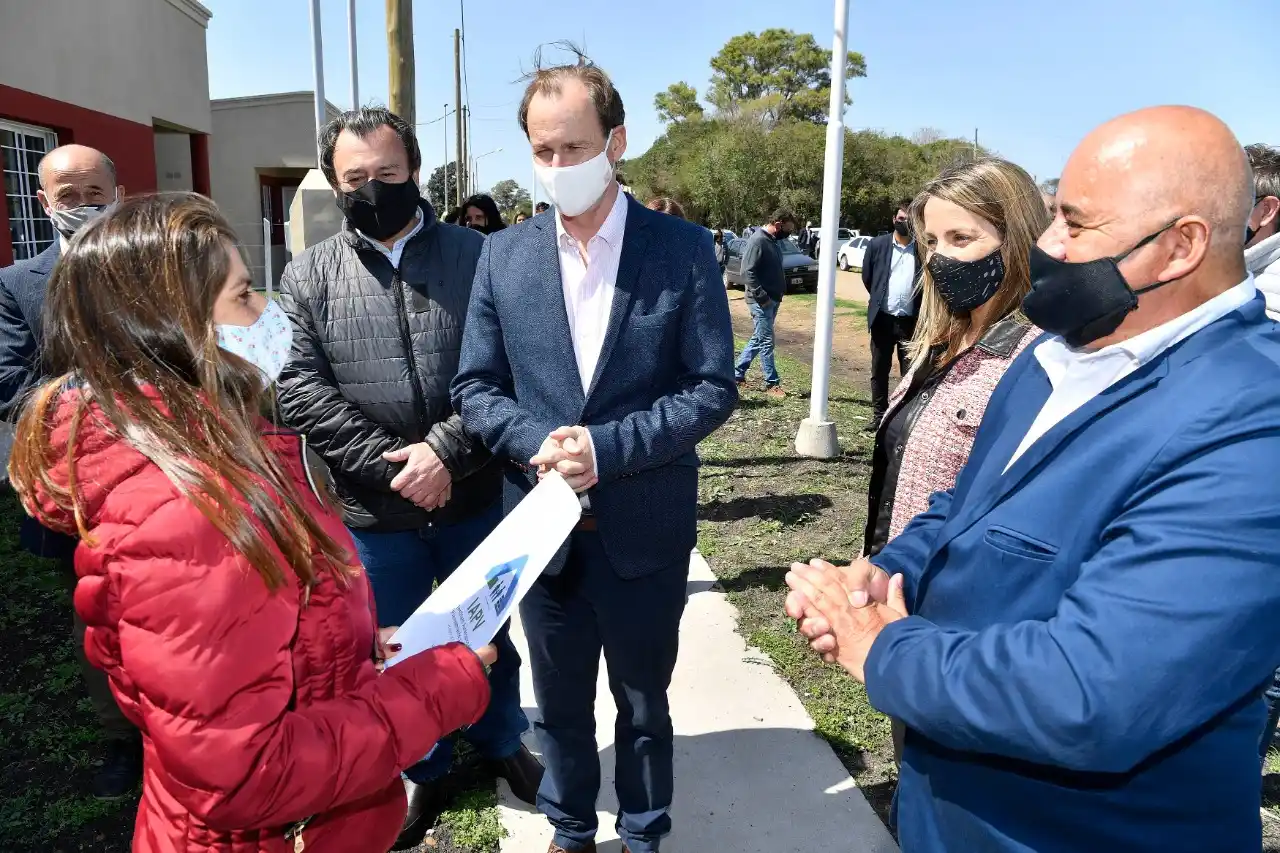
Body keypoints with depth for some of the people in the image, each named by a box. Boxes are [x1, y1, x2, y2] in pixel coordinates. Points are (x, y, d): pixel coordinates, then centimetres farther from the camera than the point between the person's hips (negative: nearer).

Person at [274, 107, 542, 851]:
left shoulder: (477, 256, -2)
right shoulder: (308, 277, 1)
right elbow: (301, 391, -7)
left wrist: (446, 451, -19)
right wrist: (391, 465, -16)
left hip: (476, 499, 0)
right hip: (374, 511, 1)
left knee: (489, 636, 20)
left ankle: (503, 743, 46)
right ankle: (425, 773, 42)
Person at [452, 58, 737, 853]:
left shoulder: (684, 248, -7)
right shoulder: (503, 255, 1)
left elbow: (714, 387, -9)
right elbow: (476, 387, 2)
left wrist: (607, 448, -20)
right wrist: (537, 442, -18)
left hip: (645, 527, -2)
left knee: (644, 704, 18)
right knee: (560, 705, 20)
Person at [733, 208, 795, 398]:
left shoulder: (773, 241, 13)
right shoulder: (757, 240, -16)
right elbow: (747, 272, -21)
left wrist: (780, 292, 11)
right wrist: (761, 296, -22)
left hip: (773, 300, 10)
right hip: (761, 302, -10)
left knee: (758, 339, 14)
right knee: (766, 342, -4)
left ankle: (737, 374, 23)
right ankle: (772, 383, 3)